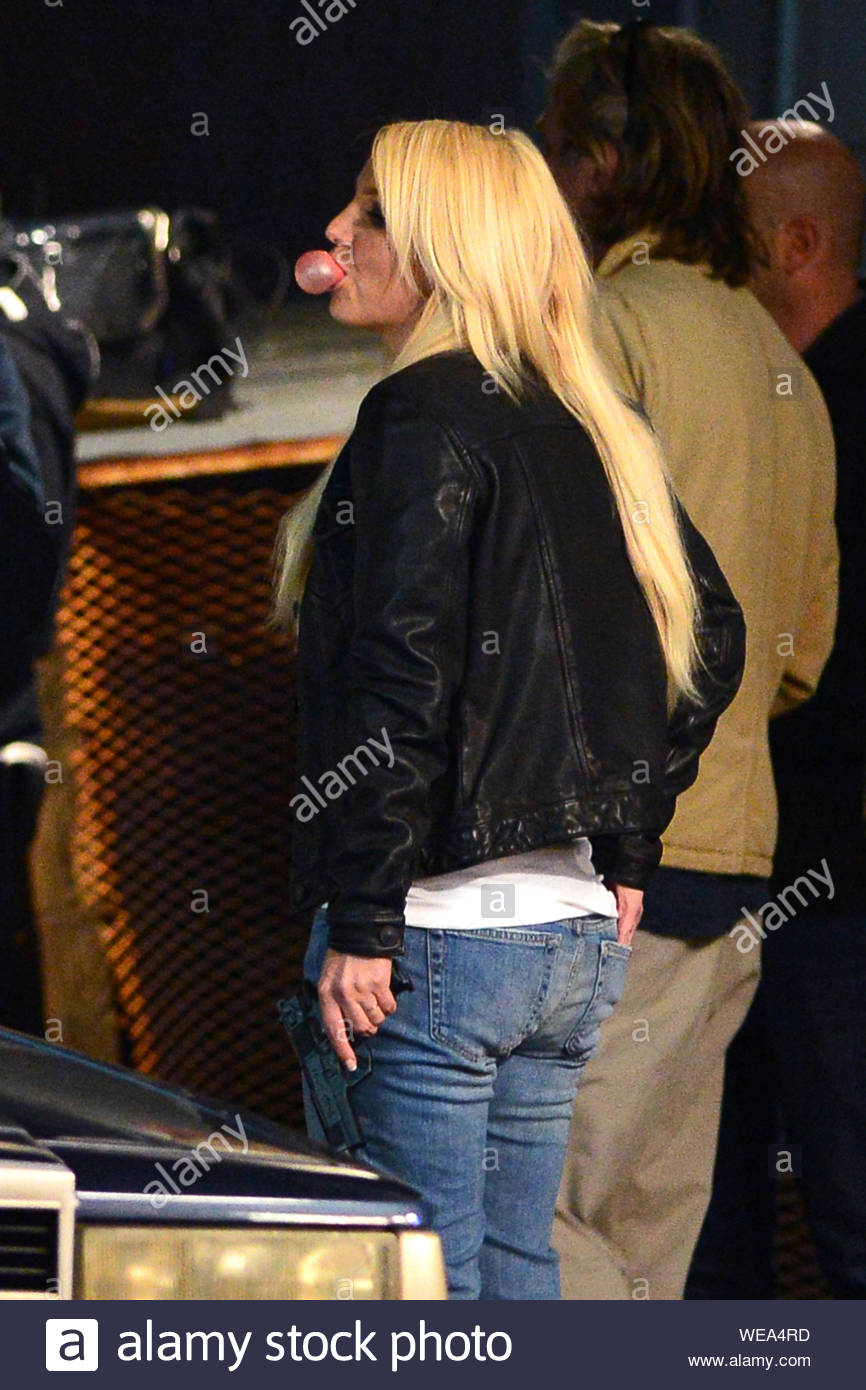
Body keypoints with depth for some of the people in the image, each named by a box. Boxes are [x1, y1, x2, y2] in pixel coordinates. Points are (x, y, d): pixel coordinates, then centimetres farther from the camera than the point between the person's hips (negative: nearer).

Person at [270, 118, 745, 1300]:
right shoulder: (593, 431, 13)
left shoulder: (426, 417, -12)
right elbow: (711, 637, 21)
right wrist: (625, 851, 22)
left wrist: (361, 920, -18)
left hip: (440, 932, -8)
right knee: (515, 1271, 14)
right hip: (576, 932, 9)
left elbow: (402, 677, -19)